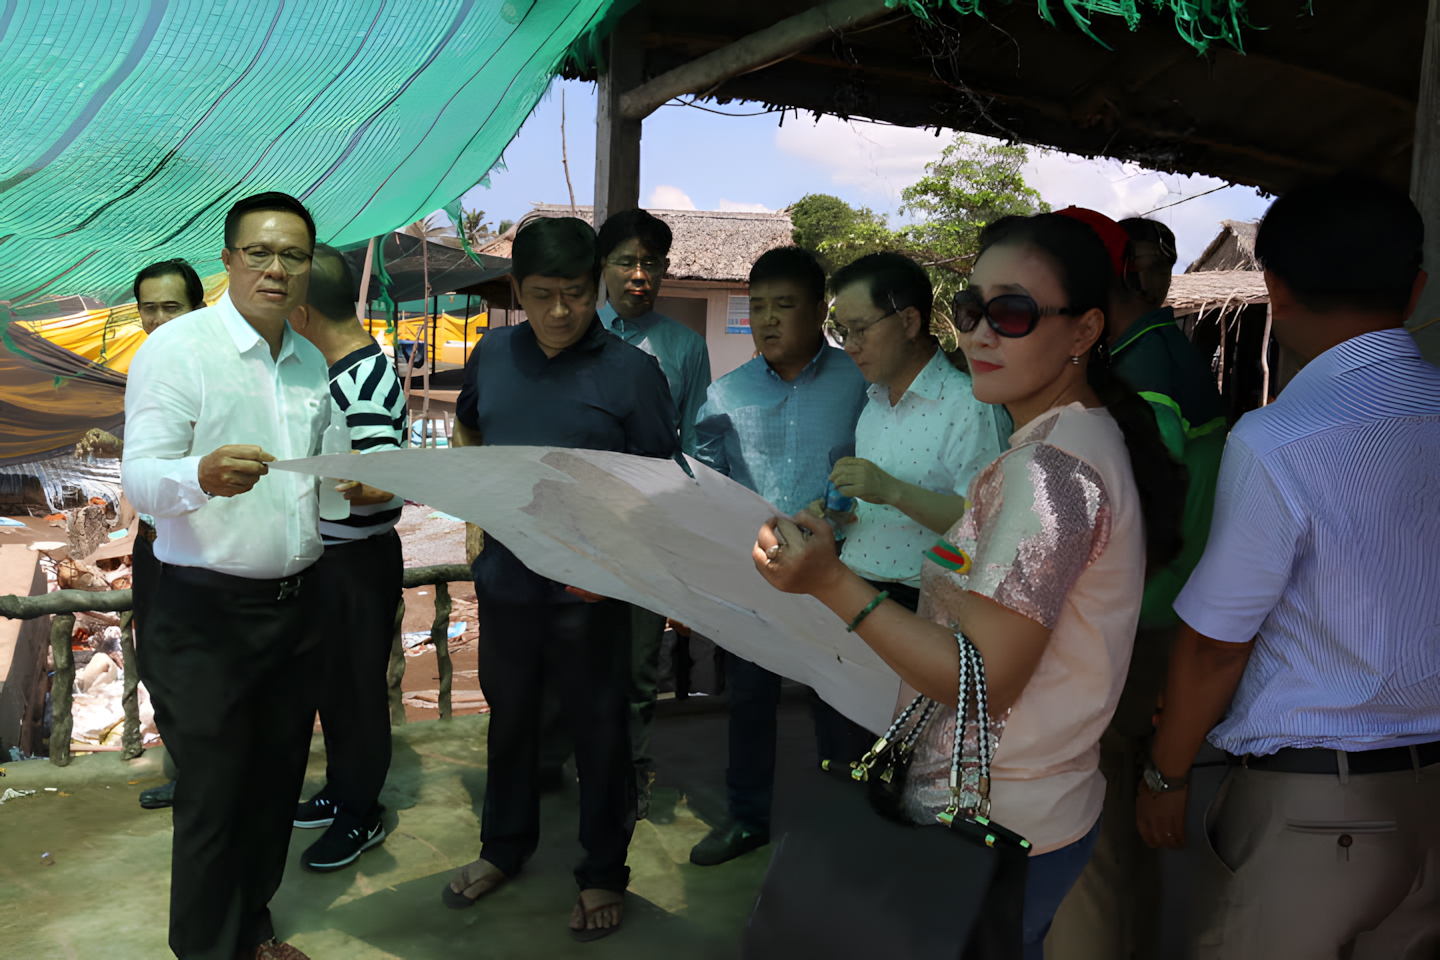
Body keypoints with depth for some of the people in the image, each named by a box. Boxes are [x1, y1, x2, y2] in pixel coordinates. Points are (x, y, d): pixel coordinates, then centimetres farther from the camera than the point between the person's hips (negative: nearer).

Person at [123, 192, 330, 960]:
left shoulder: (311, 362, 12)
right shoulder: (176, 348, -9)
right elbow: (141, 479, -18)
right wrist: (203, 475, -39)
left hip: (296, 603, 6)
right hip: (207, 614, -6)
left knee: (276, 781, 16)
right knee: (213, 797, 4)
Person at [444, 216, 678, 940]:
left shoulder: (630, 370, -10)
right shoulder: (493, 354, 3)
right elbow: (467, 424, 23)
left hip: (589, 588, -4)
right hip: (504, 576, 4)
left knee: (598, 728, 9)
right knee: (509, 716, 21)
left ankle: (602, 873, 29)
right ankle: (504, 847, 43)